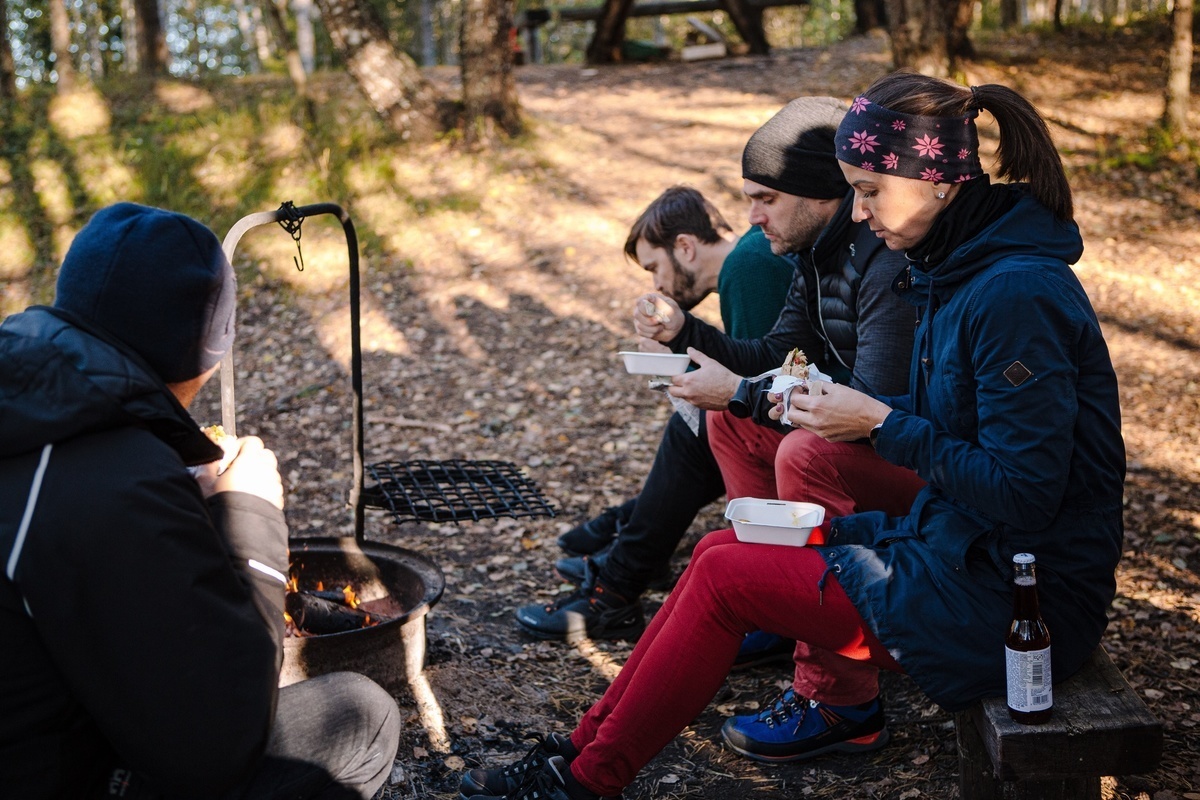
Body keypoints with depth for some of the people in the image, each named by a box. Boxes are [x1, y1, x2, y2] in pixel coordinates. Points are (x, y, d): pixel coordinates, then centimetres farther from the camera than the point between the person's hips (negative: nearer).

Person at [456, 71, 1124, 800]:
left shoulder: (1017, 294, -24)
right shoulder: (961, 266, 6)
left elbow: (1022, 493, -25)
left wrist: (883, 423, -19)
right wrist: (842, 404, -1)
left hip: (1012, 602, -9)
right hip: (960, 548, 9)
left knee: (725, 576, -7)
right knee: (723, 548, 6)